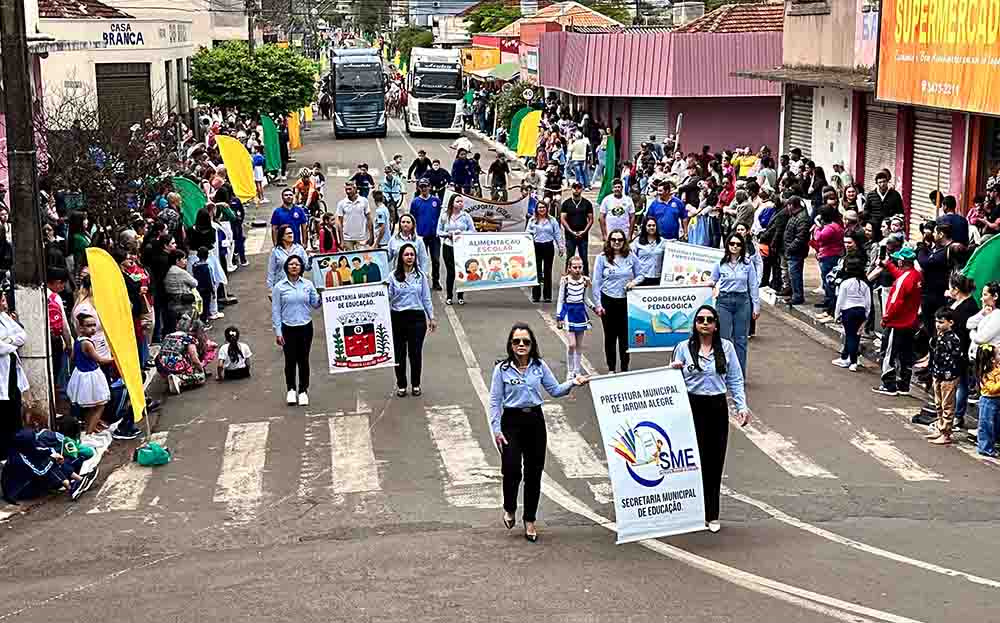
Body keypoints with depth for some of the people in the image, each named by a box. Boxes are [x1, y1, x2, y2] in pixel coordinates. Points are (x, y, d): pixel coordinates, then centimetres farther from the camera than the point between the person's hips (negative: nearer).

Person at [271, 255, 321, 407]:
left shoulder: (308, 284, 2)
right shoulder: (279, 287, -3)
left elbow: (315, 304, 5)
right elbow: (275, 311, -2)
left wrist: (321, 297, -17)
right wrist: (277, 332, -6)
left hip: (305, 327, 1)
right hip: (288, 328, -1)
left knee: (303, 360, 6)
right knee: (290, 360, 5)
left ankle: (303, 390, 18)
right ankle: (291, 390, 21)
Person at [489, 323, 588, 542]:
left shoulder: (539, 366, 4)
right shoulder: (502, 369, -4)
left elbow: (555, 390, 8)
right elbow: (495, 401, -3)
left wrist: (573, 383, -10)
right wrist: (496, 429, -9)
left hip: (535, 421, 3)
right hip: (512, 421, -3)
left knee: (534, 472, 5)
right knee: (511, 469, -14)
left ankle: (530, 520, 20)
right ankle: (509, 509, 16)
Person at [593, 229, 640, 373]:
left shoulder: (631, 257, 3)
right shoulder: (602, 258, -1)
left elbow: (640, 275, 13)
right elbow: (596, 282, -2)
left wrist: (634, 282, -10)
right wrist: (598, 304, -7)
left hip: (626, 301, 1)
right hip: (608, 301, -1)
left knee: (625, 335, 4)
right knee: (610, 335, 7)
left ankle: (625, 368, 16)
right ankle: (611, 368, 18)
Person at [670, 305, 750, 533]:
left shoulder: (726, 347, 5)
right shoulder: (684, 348, 2)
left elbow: (735, 380, 7)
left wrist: (742, 407, -1)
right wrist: (673, 371, -14)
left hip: (718, 408, 2)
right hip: (693, 407, -1)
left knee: (715, 462, 5)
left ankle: (712, 515, 16)